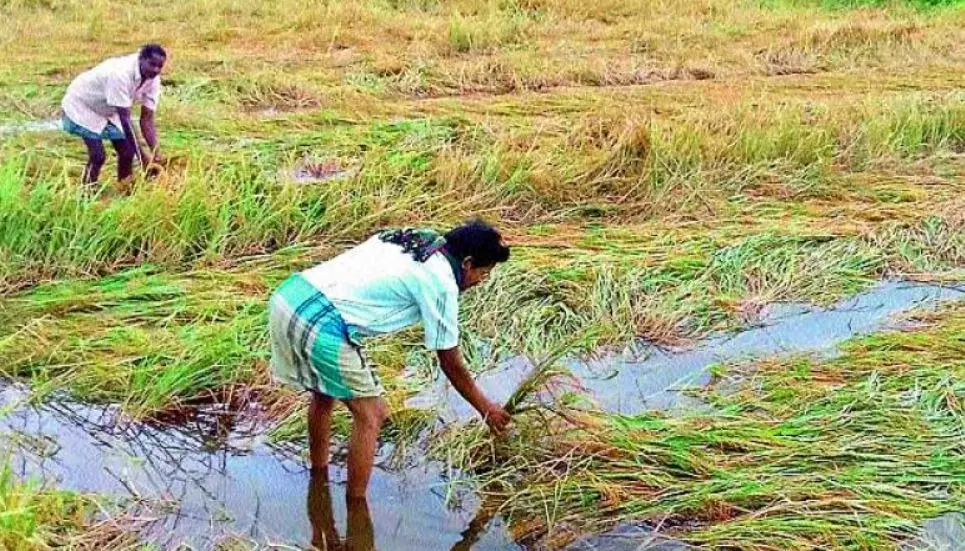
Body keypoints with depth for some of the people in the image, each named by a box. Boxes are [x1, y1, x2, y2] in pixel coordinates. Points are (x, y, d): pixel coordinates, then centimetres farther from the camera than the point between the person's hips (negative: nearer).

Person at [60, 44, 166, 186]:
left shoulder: (153, 79, -16)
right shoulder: (121, 73, -38)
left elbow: (147, 119, -14)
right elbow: (125, 119, -37)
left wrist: (156, 153, -25)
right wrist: (142, 155, -37)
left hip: (107, 110, 7)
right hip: (82, 106, -7)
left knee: (127, 152, -1)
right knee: (98, 156, -16)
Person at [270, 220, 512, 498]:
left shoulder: (408, 238, 19)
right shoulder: (442, 283, -3)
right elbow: (451, 364, 5)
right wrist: (486, 408, 19)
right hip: (322, 326, -9)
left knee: (324, 396, 29)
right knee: (370, 415, 6)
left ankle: (318, 476, 46)